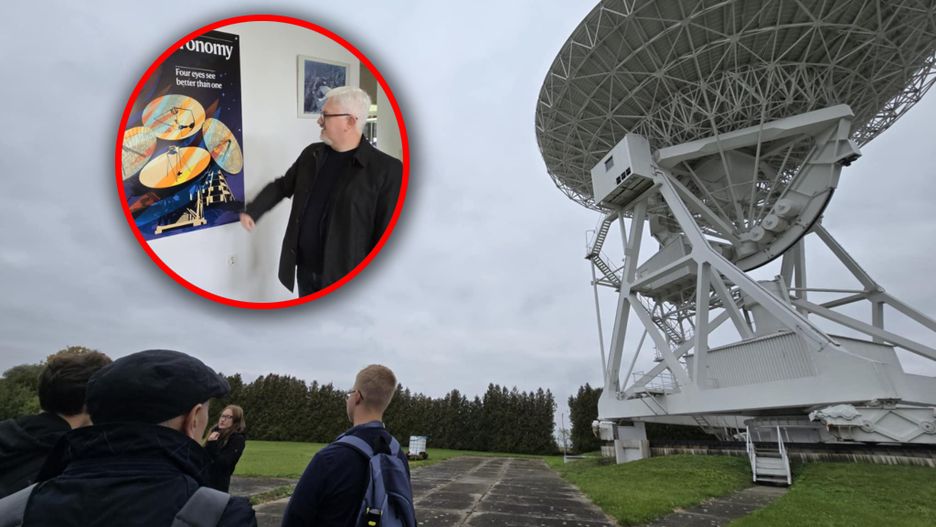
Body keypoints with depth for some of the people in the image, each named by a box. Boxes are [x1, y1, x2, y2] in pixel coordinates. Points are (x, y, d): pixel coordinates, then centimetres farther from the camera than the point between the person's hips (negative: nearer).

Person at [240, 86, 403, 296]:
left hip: (346, 278, -6)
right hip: (305, 270, 6)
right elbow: (282, 185, 22)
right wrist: (252, 211, 12)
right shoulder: (311, 154, 5)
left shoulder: (386, 169, -16)